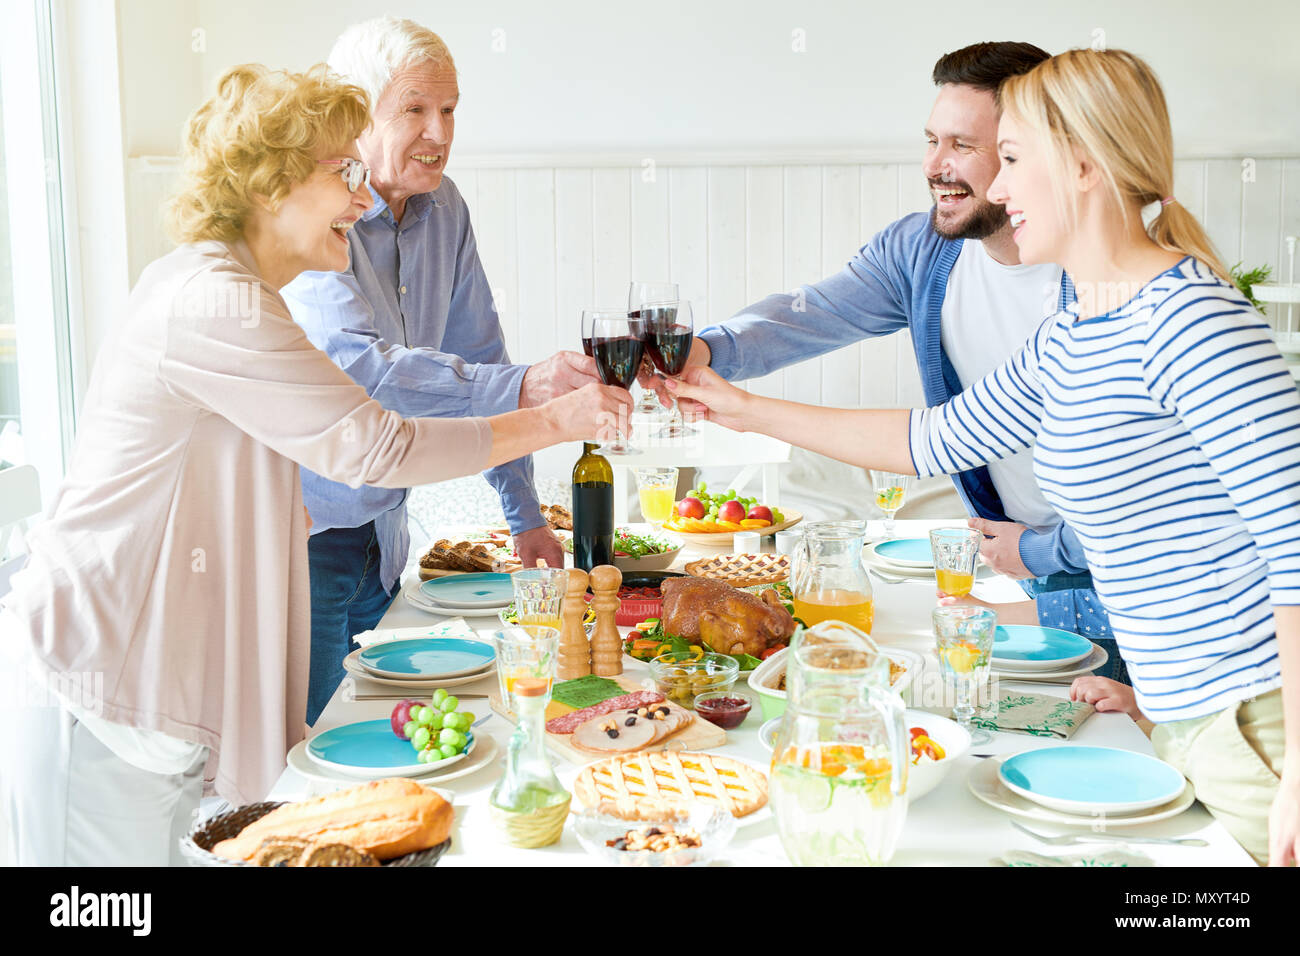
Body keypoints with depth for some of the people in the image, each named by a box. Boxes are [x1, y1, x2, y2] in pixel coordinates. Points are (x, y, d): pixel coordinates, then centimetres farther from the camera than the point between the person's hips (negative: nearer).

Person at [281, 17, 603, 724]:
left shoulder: (443, 210, 4)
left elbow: (476, 361, 9)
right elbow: (359, 367, -33)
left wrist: (524, 514, 6)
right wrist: (519, 388, -42)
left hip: (383, 530, 7)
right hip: (303, 534, -6)